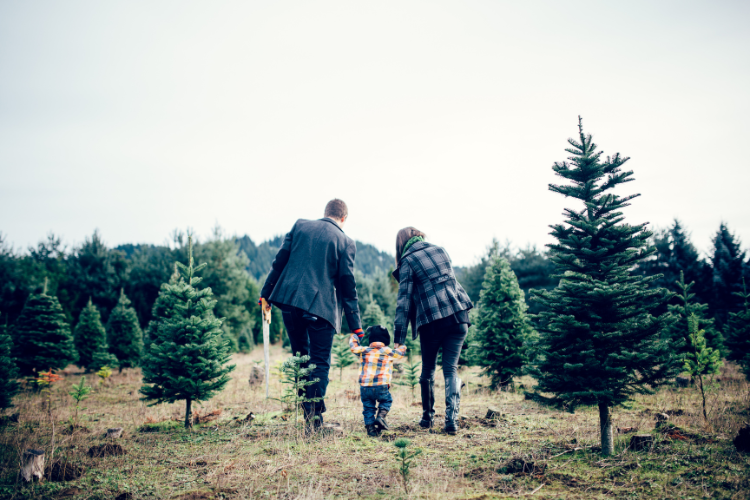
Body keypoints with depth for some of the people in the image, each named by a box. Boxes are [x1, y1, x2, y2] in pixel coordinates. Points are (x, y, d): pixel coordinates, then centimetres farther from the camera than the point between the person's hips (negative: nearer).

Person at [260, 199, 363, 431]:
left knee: (300, 356, 18)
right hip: (320, 307, -3)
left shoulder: (300, 225, 7)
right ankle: (315, 418, 4)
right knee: (320, 363, 6)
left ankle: (308, 412, 25)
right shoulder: (345, 242, -1)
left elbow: (279, 261, 6)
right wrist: (356, 326, 4)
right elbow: (348, 286, -1)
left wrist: (266, 293, 14)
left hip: (288, 299, 4)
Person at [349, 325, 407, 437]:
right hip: (381, 387, -2)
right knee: (387, 400, 22)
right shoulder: (389, 352, 9)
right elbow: (401, 351, 27)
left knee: (368, 407, 15)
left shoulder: (363, 351, 12)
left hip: (364, 387, 2)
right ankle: (381, 416, 1)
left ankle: (370, 427, 5)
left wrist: (355, 334, 47)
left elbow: (353, 345, 29)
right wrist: (402, 346, 49)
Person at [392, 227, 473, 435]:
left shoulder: (408, 261, -2)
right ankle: (451, 419, -7)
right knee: (450, 369, 5)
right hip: (458, 316, 4)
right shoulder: (440, 250, 13)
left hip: (432, 320, -3)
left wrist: (399, 337, -6)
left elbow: (404, 299, -6)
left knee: (428, 370, 15)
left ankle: (427, 416, 24)